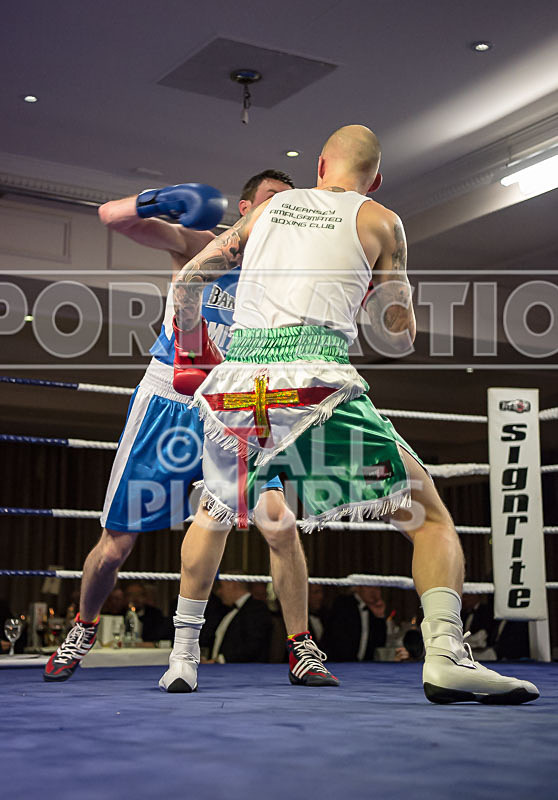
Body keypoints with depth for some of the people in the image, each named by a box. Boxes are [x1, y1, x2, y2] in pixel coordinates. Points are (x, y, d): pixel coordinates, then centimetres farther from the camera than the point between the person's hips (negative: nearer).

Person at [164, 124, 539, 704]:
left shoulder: (268, 208, 24)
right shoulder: (379, 221, 14)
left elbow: (188, 279, 27)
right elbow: (400, 335, 16)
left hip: (235, 382, 4)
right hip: (315, 383, -4)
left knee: (214, 515, 30)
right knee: (428, 516, 6)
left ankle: (180, 658, 29)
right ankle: (445, 654, -14)